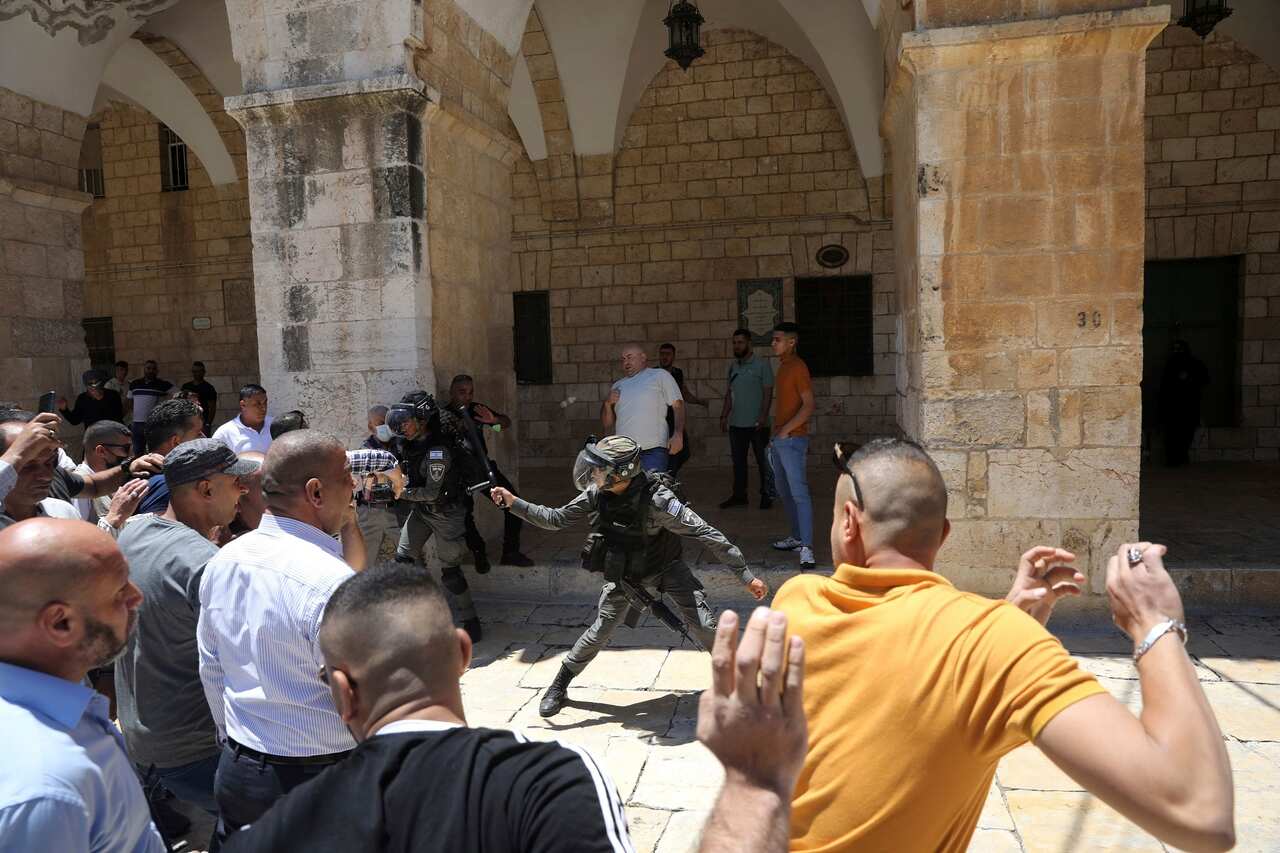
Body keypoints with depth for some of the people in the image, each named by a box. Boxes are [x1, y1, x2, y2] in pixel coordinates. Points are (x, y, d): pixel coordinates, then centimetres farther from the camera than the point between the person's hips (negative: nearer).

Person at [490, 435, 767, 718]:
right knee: (600, 632, 4)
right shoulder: (596, 493, -21)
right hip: (624, 571, 3)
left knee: (704, 625, -11)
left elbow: (705, 534, -32)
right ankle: (559, 686, 22)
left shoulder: (657, 498, -35)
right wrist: (513, 503, -17)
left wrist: (746, 575, -30)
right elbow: (556, 519, -6)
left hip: (666, 566, -3)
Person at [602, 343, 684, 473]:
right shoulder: (618, 385, 23)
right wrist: (608, 404, 3)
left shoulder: (660, 375, 12)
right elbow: (607, 424, 23)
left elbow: (678, 405, 2)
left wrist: (678, 434, -12)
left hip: (653, 449, -4)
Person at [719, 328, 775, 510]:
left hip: (757, 424, -5)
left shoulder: (761, 365, -4)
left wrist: (763, 416, -18)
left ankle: (767, 495, 11)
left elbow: (768, 392, -9)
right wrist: (724, 415, 10)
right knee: (738, 461, 9)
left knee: (763, 461, 2)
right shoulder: (733, 366, 12)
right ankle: (739, 495, 18)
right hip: (736, 423, 6)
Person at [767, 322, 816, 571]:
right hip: (779, 439, 10)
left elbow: (808, 405, -17)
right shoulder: (783, 366, 15)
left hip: (792, 439, -10)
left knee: (799, 492, -14)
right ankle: (797, 537, 26)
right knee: (784, 490, 16)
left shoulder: (798, 367, -12)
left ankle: (807, 548, -17)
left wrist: (785, 430, -17)